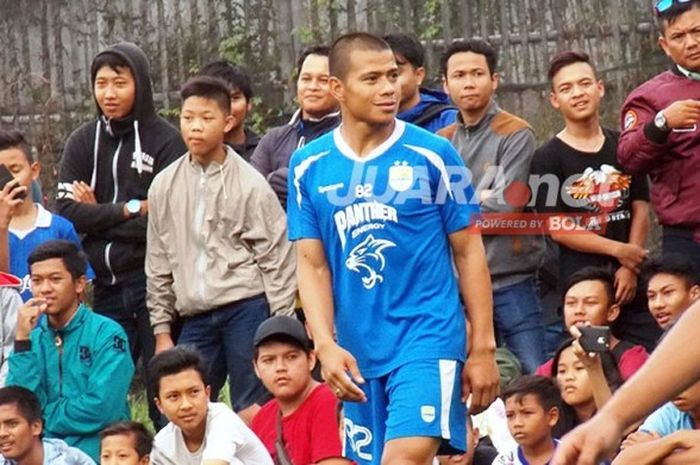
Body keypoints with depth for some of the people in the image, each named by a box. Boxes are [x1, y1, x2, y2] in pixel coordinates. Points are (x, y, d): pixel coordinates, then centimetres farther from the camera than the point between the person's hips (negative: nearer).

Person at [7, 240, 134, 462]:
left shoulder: (107, 334, -4)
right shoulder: (33, 339, 11)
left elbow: (101, 409, -14)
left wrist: (43, 418, -3)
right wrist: (22, 340, -7)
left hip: (95, 451, -4)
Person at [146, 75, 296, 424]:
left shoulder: (250, 183, -3)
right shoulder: (165, 186, 9)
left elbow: (277, 258, -2)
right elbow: (159, 264, 15)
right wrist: (161, 328, 12)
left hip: (247, 307, -4)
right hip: (195, 315, 4)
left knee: (251, 412, -3)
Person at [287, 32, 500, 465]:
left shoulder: (433, 154, -3)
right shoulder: (309, 166, 4)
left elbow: (469, 252, 1)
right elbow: (312, 264, 5)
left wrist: (483, 349, -2)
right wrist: (326, 345, -9)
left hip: (428, 337, -4)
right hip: (357, 352, 4)